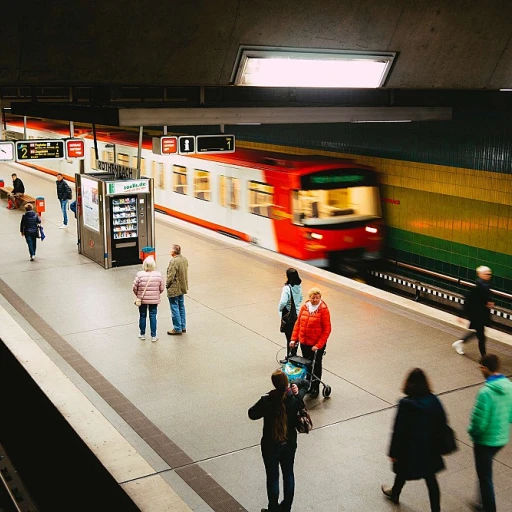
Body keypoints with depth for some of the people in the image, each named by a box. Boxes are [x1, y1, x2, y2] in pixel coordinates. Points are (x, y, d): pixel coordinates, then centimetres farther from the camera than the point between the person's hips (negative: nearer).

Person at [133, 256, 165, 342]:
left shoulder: (140, 274, -15)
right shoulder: (158, 275, -10)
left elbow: (134, 287, -10)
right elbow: (161, 288, -4)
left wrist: (138, 295, 9)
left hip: (142, 299, 0)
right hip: (154, 299, 0)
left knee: (142, 316, 15)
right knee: (153, 317, 10)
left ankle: (142, 334, 29)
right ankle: (153, 336, 15)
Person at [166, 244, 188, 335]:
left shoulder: (173, 261, -24)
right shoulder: (185, 259, 2)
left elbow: (170, 276, -22)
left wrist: (166, 284, -5)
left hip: (174, 289, -8)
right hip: (182, 287, 9)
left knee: (175, 309, 3)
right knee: (181, 307, 18)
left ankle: (177, 328, 10)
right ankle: (183, 327, 25)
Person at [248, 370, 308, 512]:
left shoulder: (267, 401, -27)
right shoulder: (295, 397, -16)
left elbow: (252, 414, -11)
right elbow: (304, 383, 5)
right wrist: (296, 385, -13)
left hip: (271, 445, -3)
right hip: (290, 443, 4)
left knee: (272, 477, 14)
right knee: (288, 474, 21)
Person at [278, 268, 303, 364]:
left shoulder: (287, 288, -23)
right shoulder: (299, 287, -1)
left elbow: (283, 302, -28)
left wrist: (279, 309, -10)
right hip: (297, 313, 7)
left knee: (289, 337, 2)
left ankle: (289, 357, 10)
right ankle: (294, 355, 28)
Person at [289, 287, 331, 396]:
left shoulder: (323, 309, -15)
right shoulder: (304, 307, -1)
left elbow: (327, 329, -14)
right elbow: (298, 323, 6)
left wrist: (318, 345, -18)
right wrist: (294, 339, 0)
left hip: (317, 345, -4)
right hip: (304, 343, 4)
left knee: (316, 366, 12)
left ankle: (316, 387, 28)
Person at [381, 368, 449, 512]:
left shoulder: (406, 404, -24)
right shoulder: (434, 400, -12)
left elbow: (399, 430, -18)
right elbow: (442, 423, -2)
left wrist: (394, 452, -7)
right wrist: (436, 441, 13)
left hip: (410, 448, -2)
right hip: (429, 448, 3)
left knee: (403, 472, 23)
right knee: (430, 478, 14)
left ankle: (394, 494, 49)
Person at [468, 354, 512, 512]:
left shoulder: (486, 391, -28)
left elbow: (479, 420, -23)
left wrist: (472, 432, -4)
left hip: (485, 440, -7)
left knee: (485, 477, 11)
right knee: (485, 472, 27)